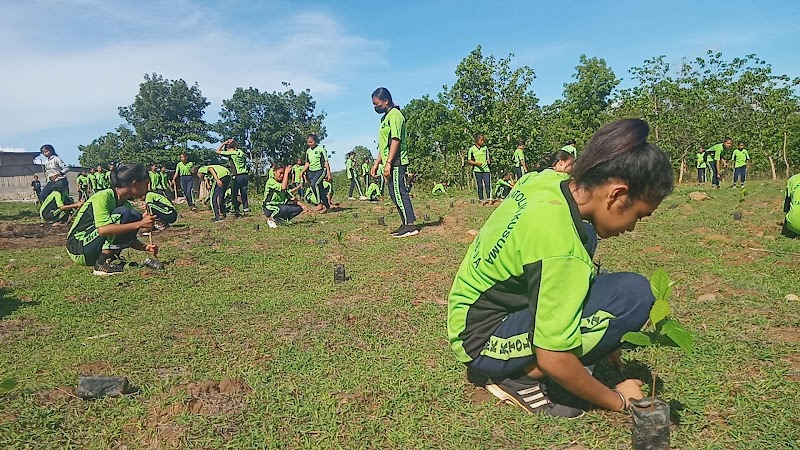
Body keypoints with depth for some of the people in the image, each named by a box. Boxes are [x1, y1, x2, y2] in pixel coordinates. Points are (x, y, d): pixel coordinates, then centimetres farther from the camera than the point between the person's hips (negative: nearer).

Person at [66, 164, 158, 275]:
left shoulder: (127, 205, 5)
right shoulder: (103, 196, -18)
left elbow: (129, 237, 10)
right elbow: (103, 230, -32)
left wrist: (145, 247, -10)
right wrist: (139, 224, -34)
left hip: (96, 252, 8)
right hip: (79, 249, -8)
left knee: (136, 217, -2)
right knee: (122, 214, -24)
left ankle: (112, 258, 0)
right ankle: (102, 264, -22)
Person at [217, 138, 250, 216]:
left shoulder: (231, 153, -5)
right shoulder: (241, 152, 10)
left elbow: (217, 151, 2)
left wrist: (224, 143, 8)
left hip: (237, 176, -6)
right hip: (245, 175, 6)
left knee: (234, 194, 5)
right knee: (243, 192, 12)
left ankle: (236, 210, 5)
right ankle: (246, 208, 9)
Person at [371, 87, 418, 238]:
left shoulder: (394, 115, -9)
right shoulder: (386, 117, 21)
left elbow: (395, 140, -19)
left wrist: (388, 163, -24)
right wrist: (376, 163, 21)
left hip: (396, 163, -10)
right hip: (391, 163, 10)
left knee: (399, 192, -10)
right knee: (395, 193, 10)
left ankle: (410, 226, -7)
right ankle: (406, 224, 16)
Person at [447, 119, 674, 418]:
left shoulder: (547, 180, -6)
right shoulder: (561, 245, -29)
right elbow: (553, 360, -25)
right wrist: (618, 401, -5)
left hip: (475, 309, 9)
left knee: (586, 235, 16)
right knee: (633, 295, -21)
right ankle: (521, 377, -8)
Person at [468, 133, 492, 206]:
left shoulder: (485, 148, 9)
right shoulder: (471, 149, -2)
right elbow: (468, 161, -1)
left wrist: (488, 161, -3)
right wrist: (476, 163, -16)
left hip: (486, 169, 2)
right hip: (477, 170, -2)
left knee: (488, 184, -4)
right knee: (480, 186, 2)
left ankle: (489, 199, 5)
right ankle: (482, 200, 12)